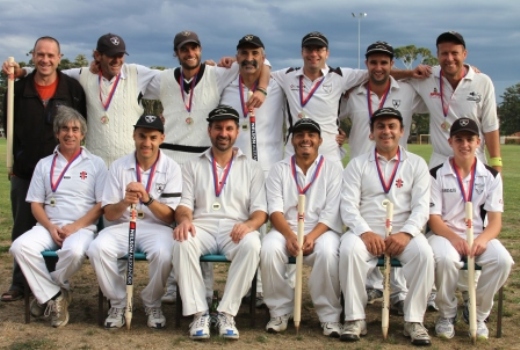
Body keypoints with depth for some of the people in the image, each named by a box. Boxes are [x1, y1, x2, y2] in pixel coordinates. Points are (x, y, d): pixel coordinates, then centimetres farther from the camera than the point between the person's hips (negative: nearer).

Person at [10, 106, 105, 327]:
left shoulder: (95, 164, 9)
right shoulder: (44, 165, 18)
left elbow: (102, 204, 2)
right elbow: (36, 204, 11)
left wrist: (75, 227, -11)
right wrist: (51, 227, -8)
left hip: (82, 227, -3)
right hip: (49, 226, 3)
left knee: (74, 251, -37)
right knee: (21, 247, -28)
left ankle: (46, 294, -9)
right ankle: (55, 296, -16)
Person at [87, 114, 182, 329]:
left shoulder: (171, 168, 1)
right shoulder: (119, 166, 5)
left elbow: (169, 216, -4)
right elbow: (109, 214, 2)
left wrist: (147, 199, -23)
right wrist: (125, 202, -20)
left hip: (156, 227, -1)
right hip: (123, 226, 2)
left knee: (163, 253, -34)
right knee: (98, 249, -29)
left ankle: (152, 304, -5)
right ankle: (118, 303, -5)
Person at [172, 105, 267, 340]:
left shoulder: (251, 168, 15)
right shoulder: (193, 167, 18)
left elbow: (260, 210, 6)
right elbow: (184, 204, 7)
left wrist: (249, 224, -18)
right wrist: (184, 219, -18)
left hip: (236, 229, 0)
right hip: (202, 227, 1)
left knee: (251, 245, -35)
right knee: (183, 243, -34)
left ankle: (226, 313, -27)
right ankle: (199, 313, -27)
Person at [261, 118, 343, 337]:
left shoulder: (333, 169, 7)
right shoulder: (279, 169, 11)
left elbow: (331, 212, -4)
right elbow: (275, 209, -2)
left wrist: (312, 236, -20)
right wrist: (290, 236, -20)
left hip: (321, 231, -1)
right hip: (286, 230, 1)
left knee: (328, 252, -34)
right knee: (269, 249, -31)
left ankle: (330, 316, -18)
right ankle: (280, 312, -13)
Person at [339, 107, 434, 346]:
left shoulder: (416, 164, 12)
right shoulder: (357, 164, 11)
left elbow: (421, 206, 1)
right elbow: (348, 205, -1)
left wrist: (406, 233, -18)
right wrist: (365, 232, -19)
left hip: (403, 234, 0)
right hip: (366, 232, 0)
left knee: (424, 252, -31)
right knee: (349, 250, -32)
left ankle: (414, 321, -18)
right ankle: (355, 319, -20)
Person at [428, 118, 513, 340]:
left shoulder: (491, 176, 5)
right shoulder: (437, 174, -1)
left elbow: (495, 221, -1)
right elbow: (434, 219, -5)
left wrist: (483, 239, -24)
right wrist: (454, 238, -25)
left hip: (479, 236, 2)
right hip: (445, 234, -2)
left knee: (503, 260, -29)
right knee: (445, 259, -37)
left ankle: (477, 313, -4)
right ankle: (447, 313, -8)